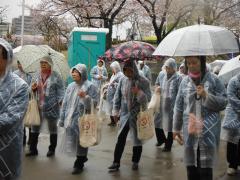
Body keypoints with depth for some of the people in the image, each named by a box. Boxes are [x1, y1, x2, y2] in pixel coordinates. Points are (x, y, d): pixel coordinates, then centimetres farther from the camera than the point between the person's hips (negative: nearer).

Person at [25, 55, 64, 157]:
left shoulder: (55, 76, -7)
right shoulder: (37, 75, 7)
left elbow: (61, 90, -8)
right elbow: (33, 91, 16)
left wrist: (60, 101, -19)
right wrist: (33, 88, -6)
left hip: (51, 107, -4)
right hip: (38, 107, 4)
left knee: (53, 129, 11)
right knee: (35, 128, 7)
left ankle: (52, 149, 23)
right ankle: (33, 149, 17)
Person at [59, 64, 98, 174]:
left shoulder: (89, 86, -8)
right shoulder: (70, 86, 10)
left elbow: (94, 103, -12)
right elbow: (65, 104, 12)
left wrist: (85, 97, -27)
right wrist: (62, 119, 11)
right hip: (70, 119, 6)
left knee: (81, 142, 4)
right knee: (73, 141, 13)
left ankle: (79, 164, 19)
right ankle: (82, 158, 35)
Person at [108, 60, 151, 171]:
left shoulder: (143, 81, -10)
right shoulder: (123, 80, 0)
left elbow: (148, 98, -12)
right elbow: (117, 96, 7)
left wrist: (139, 93, -30)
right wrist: (115, 111, 5)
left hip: (138, 115, -2)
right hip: (125, 114, 3)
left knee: (137, 139, 10)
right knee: (120, 139, 5)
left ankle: (135, 162, 25)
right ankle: (116, 162, 13)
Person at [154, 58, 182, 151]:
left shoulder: (178, 78, -13)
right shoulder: (161, 74, 3)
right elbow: (157, 84, 20)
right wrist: (157, 87, -3)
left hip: (171, 105, -5)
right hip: (160, 104, 5)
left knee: (170, 126, 8)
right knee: (156, 122, 14)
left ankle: (168, 145, 25)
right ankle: (161, 139, 40)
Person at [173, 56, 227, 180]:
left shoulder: (213, 79, -2)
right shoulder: (185, 81, 6)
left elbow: (223, 103, -1)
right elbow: (179, 106, 12)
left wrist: (206, 96, -15)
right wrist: (176, 128, 13)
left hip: (209, 131, -3)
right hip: (190, 130, 3)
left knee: (206, 167, -2)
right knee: (190, 165, 9)